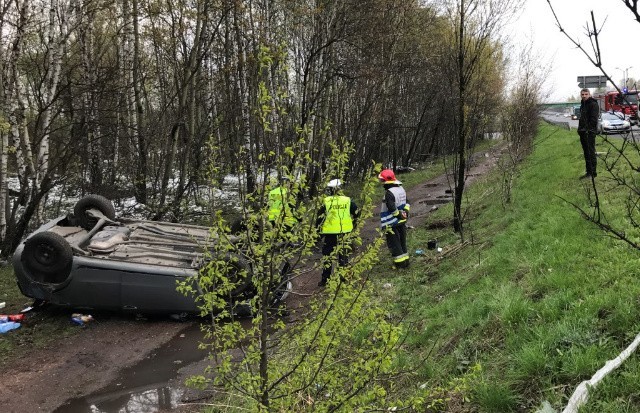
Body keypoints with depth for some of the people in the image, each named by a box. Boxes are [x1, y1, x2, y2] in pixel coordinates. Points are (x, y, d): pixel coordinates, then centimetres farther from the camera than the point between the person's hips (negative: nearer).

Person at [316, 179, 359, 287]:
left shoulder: (326, 201, -8)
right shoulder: (348, 200, 0)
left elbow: (320, 217, -6)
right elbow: (357, 213, 6)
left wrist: (318, 228, 7)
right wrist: (353, 225, 20)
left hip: (329, 232, -2)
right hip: (344, 232, 3)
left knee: (327, 255, 6)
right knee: (344, 254, 14)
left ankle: (325, 279, 7)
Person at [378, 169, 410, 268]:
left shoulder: (389, 193, -22)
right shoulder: (401, 189, 7)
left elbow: (392, 208, -26)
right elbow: (406, 203, 16)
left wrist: (399, 215, -12)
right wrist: (405, 213, 11)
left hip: (392, 224, -8)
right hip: (402, 222, 8)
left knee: (394, 244, 3)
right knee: (402, 242, 18)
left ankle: (400, 263, 6)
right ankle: (405, 260, 26)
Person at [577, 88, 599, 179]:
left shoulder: (593, 104, -11)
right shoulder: (583, 104, 18)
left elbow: (594, 119, -18)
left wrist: (588, 129, -22)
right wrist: (580, 128, 14)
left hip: (589, 132, -9)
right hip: (583, 132, 9)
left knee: (591, 152, -8)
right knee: (586, 153, 12)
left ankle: (593, 172, -6)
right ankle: (588, 172, 19)